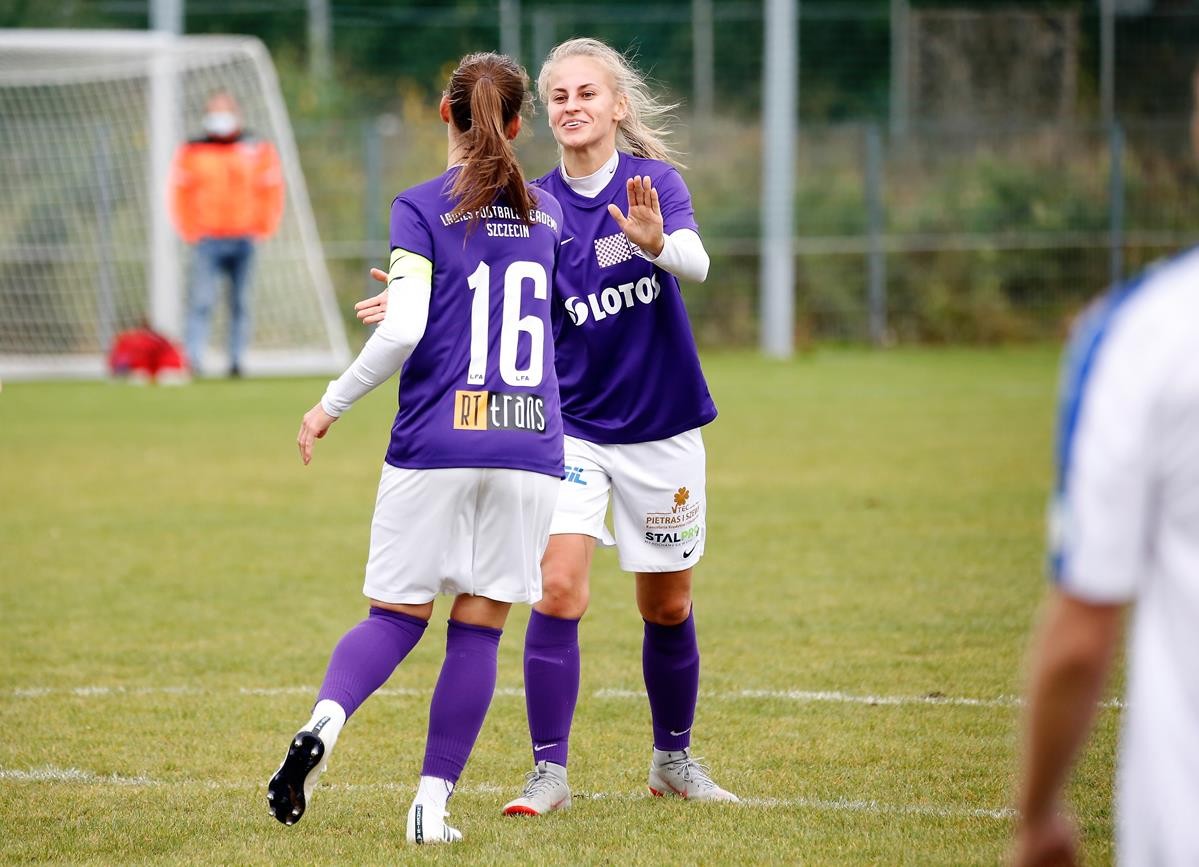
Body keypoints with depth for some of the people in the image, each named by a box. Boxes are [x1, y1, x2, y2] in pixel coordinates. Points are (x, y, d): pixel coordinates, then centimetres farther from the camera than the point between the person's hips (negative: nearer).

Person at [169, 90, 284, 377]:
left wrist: (262, 229, 0)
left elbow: (271, 192, 9)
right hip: (207, 241, -2)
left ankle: (237, 361, 8)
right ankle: (192, 359, -16)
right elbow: (180, 195, 6)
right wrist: (191, 233, -2)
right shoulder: (191, 153, 4)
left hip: (244, 240, 2)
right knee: (201, 300, -12)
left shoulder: (258, 151, 6)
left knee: (241, 303, 4)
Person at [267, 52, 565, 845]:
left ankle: (325, 719, -20)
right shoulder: (545, 213, 11)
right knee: (479, 627, 6)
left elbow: (403, 331, -12)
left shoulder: (422, 208, -2)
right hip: (529, 451, 2)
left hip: (435, 446, -2)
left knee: (398, 615, 7)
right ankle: (433, 803, 3)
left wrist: (332, 406, -1)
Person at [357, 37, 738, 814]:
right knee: (560, 587, -16)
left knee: (668, 606, 10)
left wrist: (657, 243, -50)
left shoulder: (655, 179, -9)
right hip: (573, 424, 1)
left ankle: (674, 759, 30)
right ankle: (550, 773, -11)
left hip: (663, 426, -1)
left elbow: (696, 262, -27)